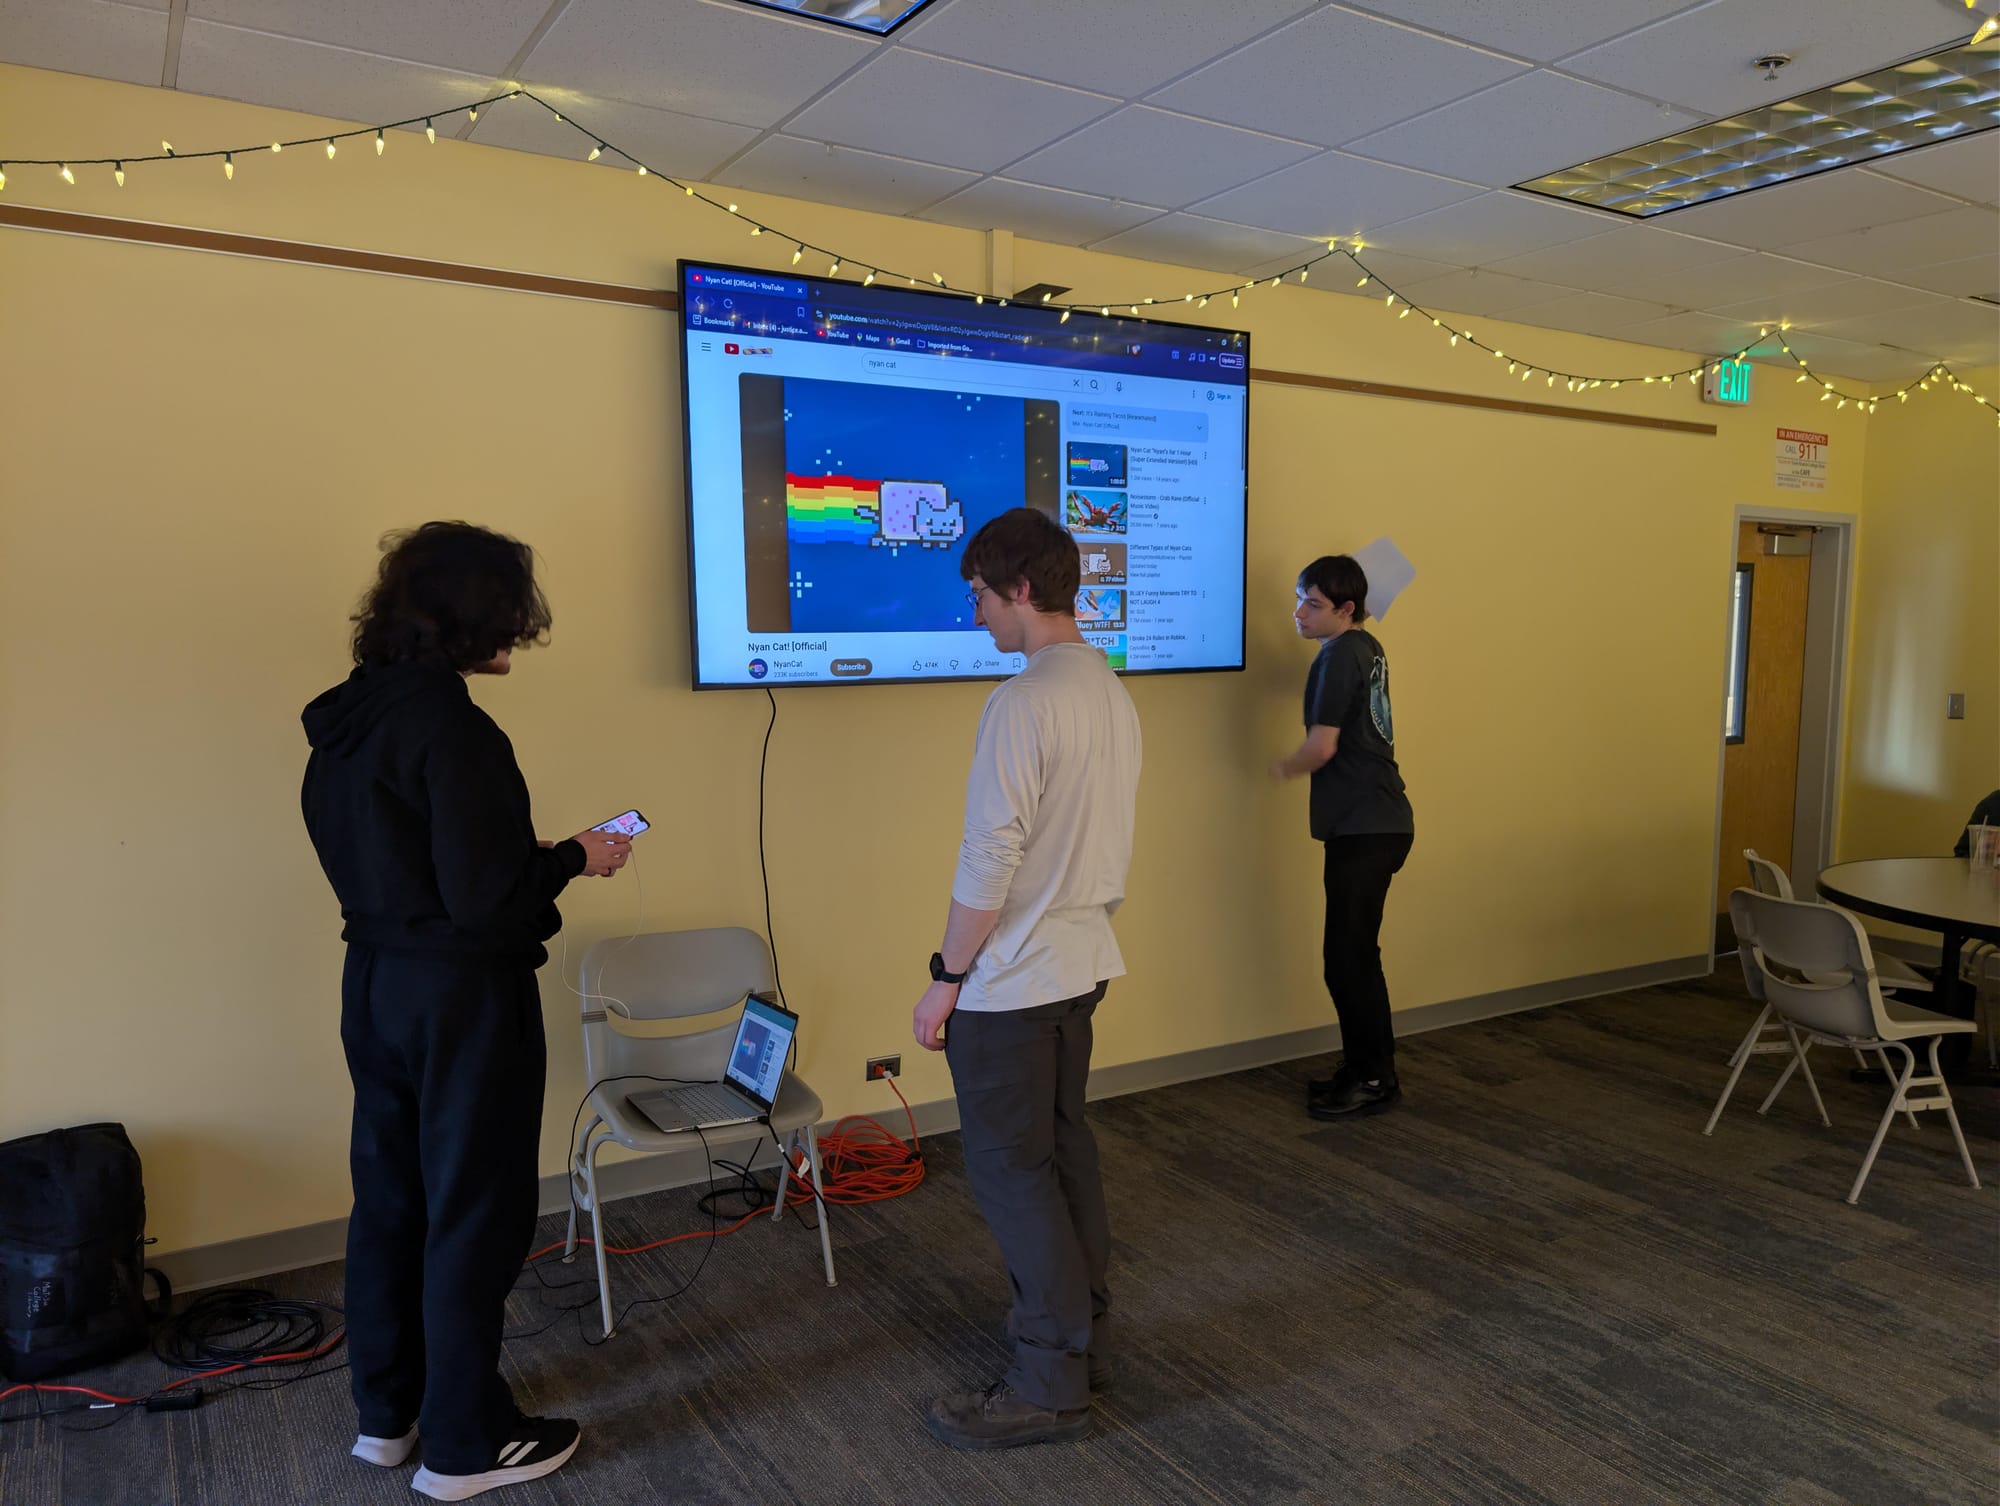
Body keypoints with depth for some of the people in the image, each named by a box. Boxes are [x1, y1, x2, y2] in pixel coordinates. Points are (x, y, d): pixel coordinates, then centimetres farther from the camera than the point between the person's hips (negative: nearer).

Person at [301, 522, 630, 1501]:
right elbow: (483, 895, -25)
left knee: (389, 1196, 20)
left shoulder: (341, 717, 5)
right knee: (474, 1212, 6)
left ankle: (386, 1412, 36)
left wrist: (535, 856, 13)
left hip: (374, 980, 9)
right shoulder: (449, 727, -22)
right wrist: (574, 858, -9)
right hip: (460, 993, -9)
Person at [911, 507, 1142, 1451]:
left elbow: (989, 860, -21)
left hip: (1010, 980, -9)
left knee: (1011, 1171, 3)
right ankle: (1086, 1335, 32)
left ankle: (1050, 1385, 14)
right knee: (1063, 1150, 19)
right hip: (1083, 963, 9)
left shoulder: (1023, 703, -21)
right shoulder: (1112, 693, 7)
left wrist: (946, 978, -13)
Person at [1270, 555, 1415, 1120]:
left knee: (1350, 957, -3)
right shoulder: (1365, 649, 14)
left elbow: (1322, 745, -18)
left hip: (1364, 828, -10)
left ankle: (1376, 1079, 7)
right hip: (1376, 820, 10)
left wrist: (1284, 768, 0)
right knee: (1352, 953, 16)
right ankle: (1362, 1069, 25)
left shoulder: (1340, 655, -15)